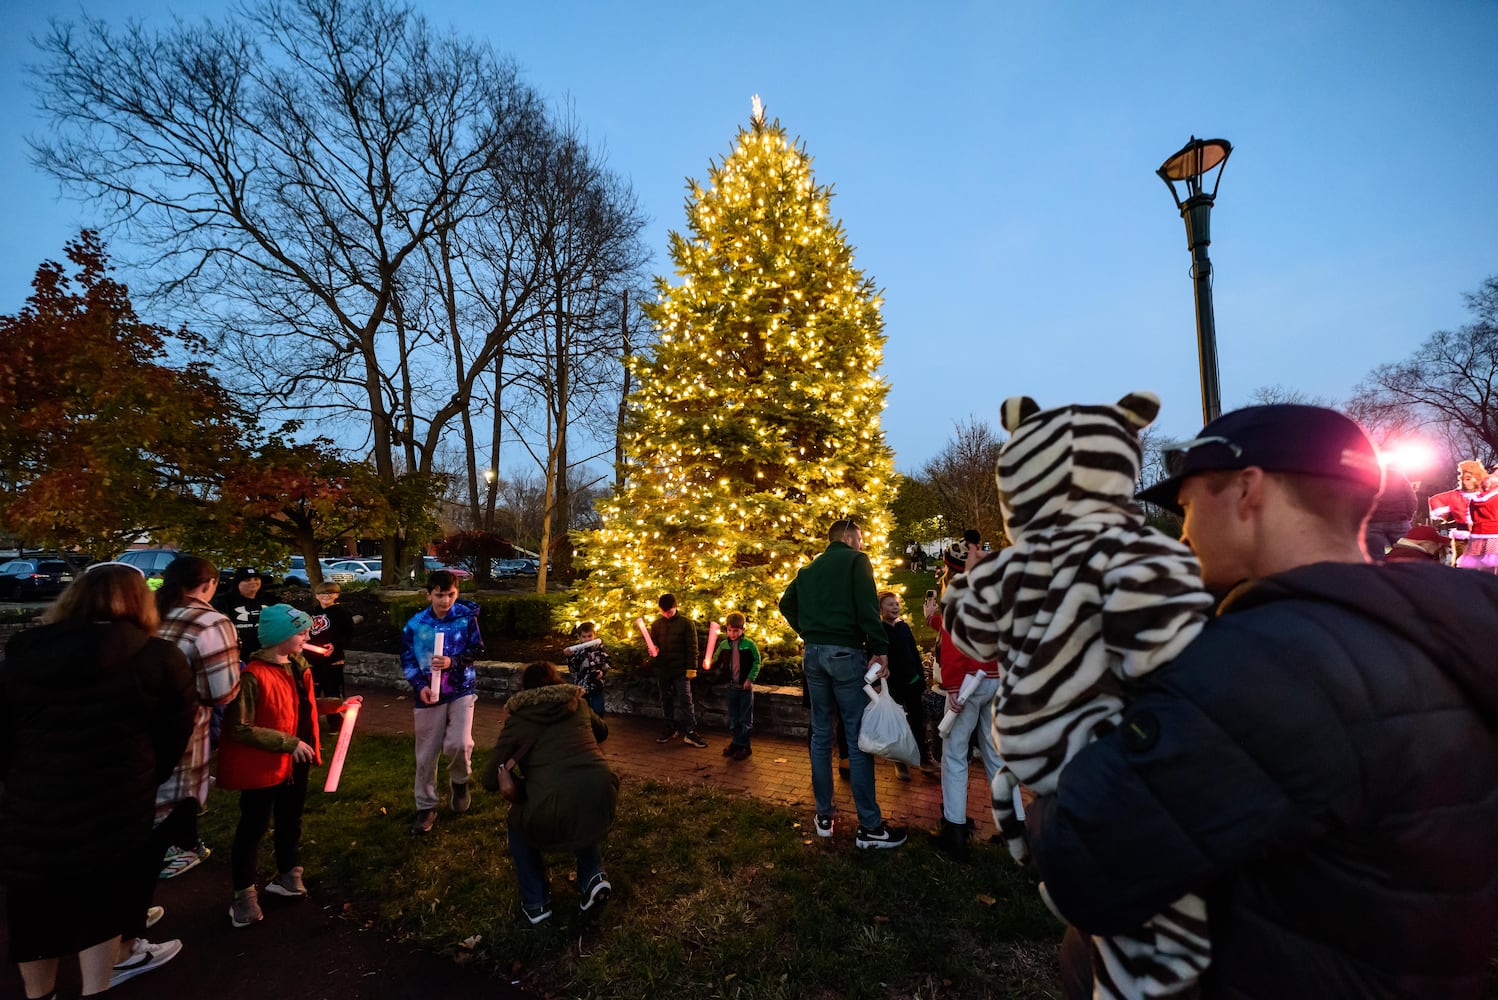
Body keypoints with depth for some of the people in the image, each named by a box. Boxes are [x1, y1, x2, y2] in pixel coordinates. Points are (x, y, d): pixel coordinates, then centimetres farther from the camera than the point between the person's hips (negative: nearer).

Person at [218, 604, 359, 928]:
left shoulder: (297, 666, 2)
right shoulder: (254, 675, -25)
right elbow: (239, 729, -25)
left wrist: (337, 704, 11)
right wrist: (288, 742, -24)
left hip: (296, 761, 8)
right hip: (263, 766, -8)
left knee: (291, 820, 22)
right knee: (253, 827, 9)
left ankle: (286, 876, 40)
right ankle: (244, 893, 27)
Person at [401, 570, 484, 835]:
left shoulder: (466, 616, -8)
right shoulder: (415, 624, -4)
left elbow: (477, 648, -2)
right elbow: (407, 659, 2)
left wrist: (453, 661, -19)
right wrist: (420, 686, -11)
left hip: (461, 690, -2)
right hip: (429, 694, 2)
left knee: (459, 744, -16)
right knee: (426, 754, 10)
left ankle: (460, 782, 17)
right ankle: (426, 807, 29)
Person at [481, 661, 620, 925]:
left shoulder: (517, 720, 11)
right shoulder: (578, 704, 18)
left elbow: (490, 781, 12)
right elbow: (602, 732, 37)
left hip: (553, 814, -3)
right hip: (602, 798, 3)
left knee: (518, 822, 31)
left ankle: (535, 902, 30)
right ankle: (592, 876, 22)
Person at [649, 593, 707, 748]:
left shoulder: (687, 623, -6)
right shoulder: (656, 625, 6)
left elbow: (692, 647, -6)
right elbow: (653, 643, 17)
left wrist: (691, 668, -10)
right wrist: (654, 649, -7)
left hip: (680, 670, -4)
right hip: (662, 670, 4)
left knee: (685, 700, -4)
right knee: (666, 700, 13)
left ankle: (691, 733, 1)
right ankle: (670, 729, 27)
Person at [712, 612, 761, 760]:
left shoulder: (749, 644, -9)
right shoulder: (724, 645, 2)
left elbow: (757, 662, -5)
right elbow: (716, 662, 9)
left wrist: (750, 679, -13)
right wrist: (709, 665, -13)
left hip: (745, 686, -4)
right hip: (731, 686, 4)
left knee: (745, 719, 4)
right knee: (733, 718, 14)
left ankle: (744, 746, 14)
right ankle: (735, 742, 27)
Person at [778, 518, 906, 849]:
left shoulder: (808, 569, 16)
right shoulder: (856, 561, -4)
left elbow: (786, 603, 18)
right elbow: (868, 608, -15)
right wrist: (880, 650, -12)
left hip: (813, 654, 7)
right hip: (846, 653, -6)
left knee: (821, 734, 13)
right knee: (858, 737, -1)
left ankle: (824, 817, 21)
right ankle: (870, 827, 5)